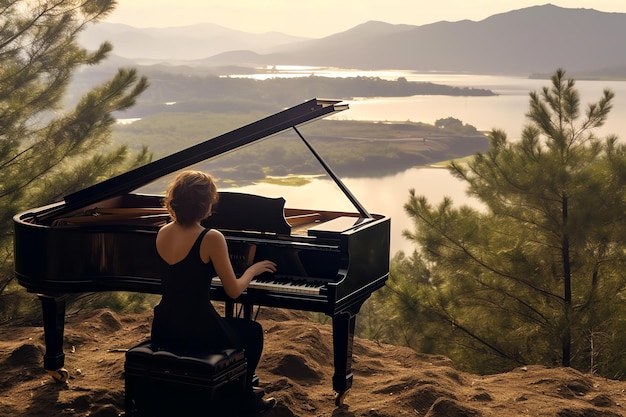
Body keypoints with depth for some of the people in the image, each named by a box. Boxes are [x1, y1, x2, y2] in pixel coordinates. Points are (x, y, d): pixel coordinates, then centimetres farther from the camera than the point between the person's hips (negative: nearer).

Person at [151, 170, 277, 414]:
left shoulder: (162, 234, 2)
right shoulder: (211, 238, -19)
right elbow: (234, 291, -11)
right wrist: (253, 269, 8)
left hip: (163, 330, 7)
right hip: (196, 332, -7)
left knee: (231, 325, 37)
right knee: (253, 331, 24)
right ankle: (245, 396, 36)